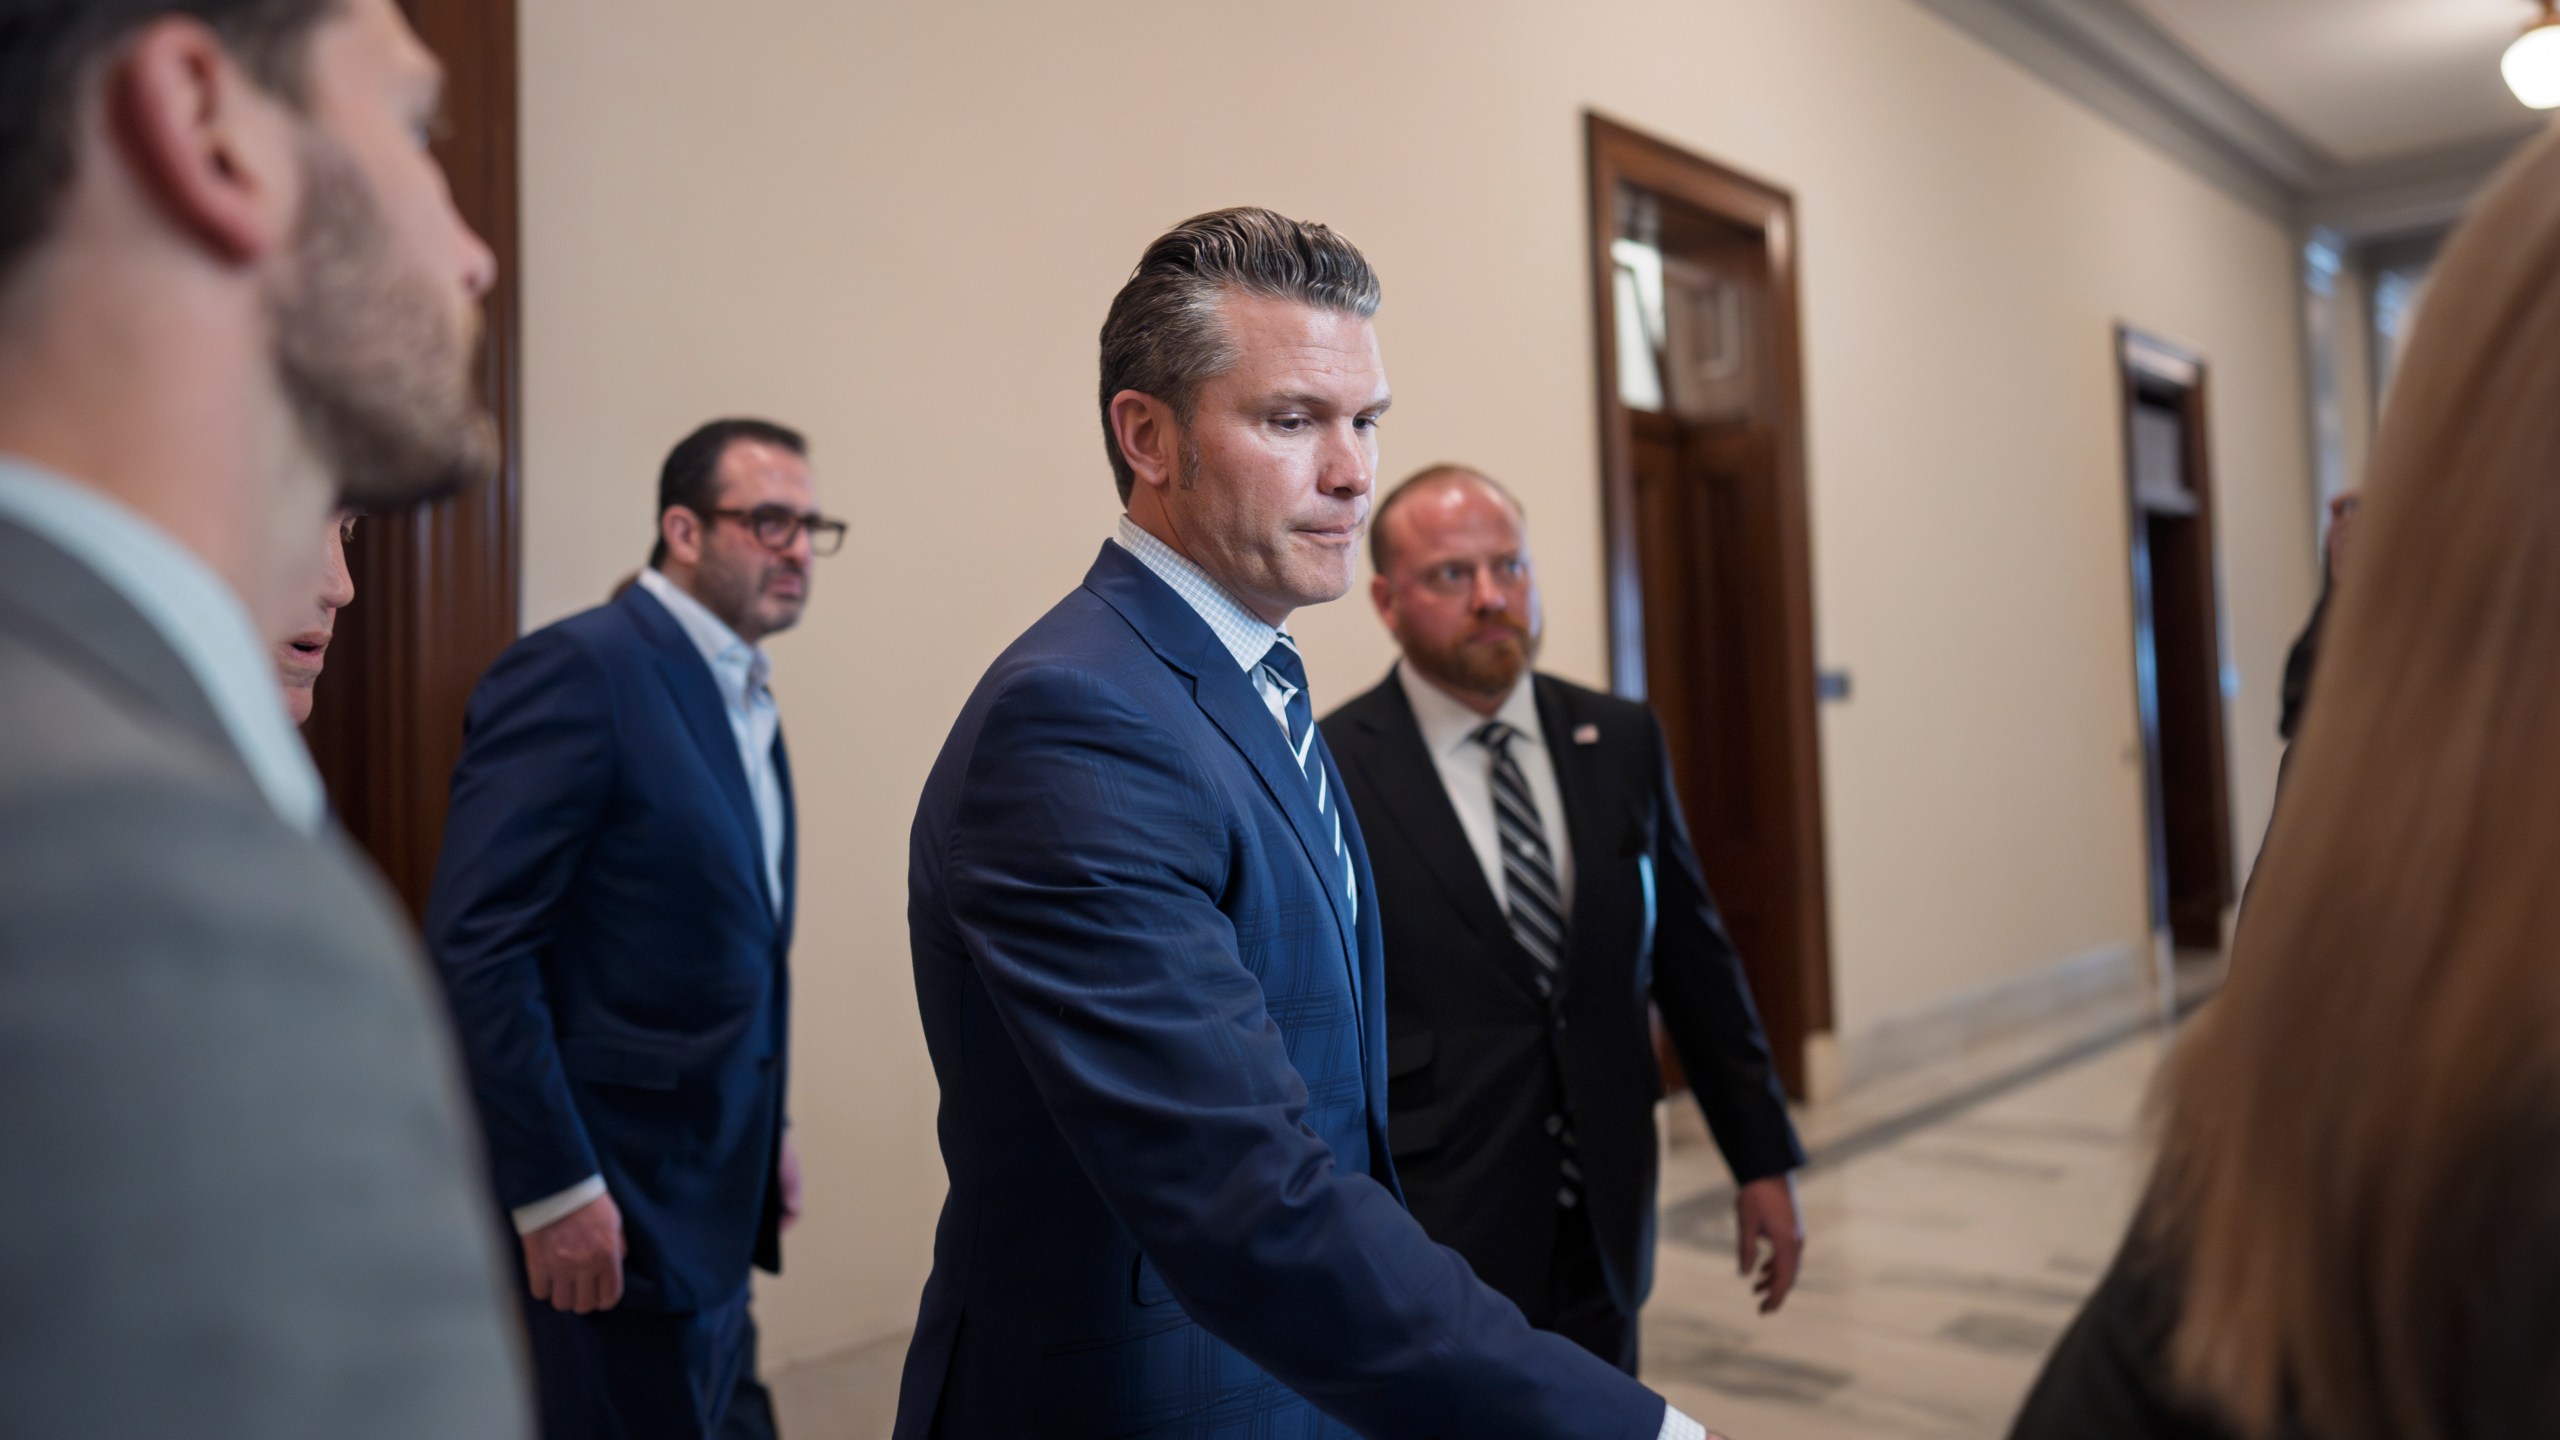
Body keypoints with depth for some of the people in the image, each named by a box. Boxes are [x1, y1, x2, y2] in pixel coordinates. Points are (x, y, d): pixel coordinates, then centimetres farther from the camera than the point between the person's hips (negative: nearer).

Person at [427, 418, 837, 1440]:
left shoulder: (744, 696, 11)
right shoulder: (578, 669, -15)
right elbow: (473, 943, -21)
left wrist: (765, 1129, 14)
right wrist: (553, 1189, -21)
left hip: (714, 1201, 8)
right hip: (610, 1205, -8)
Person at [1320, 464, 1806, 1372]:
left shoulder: (1623, 742, 4)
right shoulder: (1328, 775, -11)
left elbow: (1694, 956, 10)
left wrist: (1763, 1158, 12)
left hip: (1603, 1228, 5)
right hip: (1433, 1250, -4)